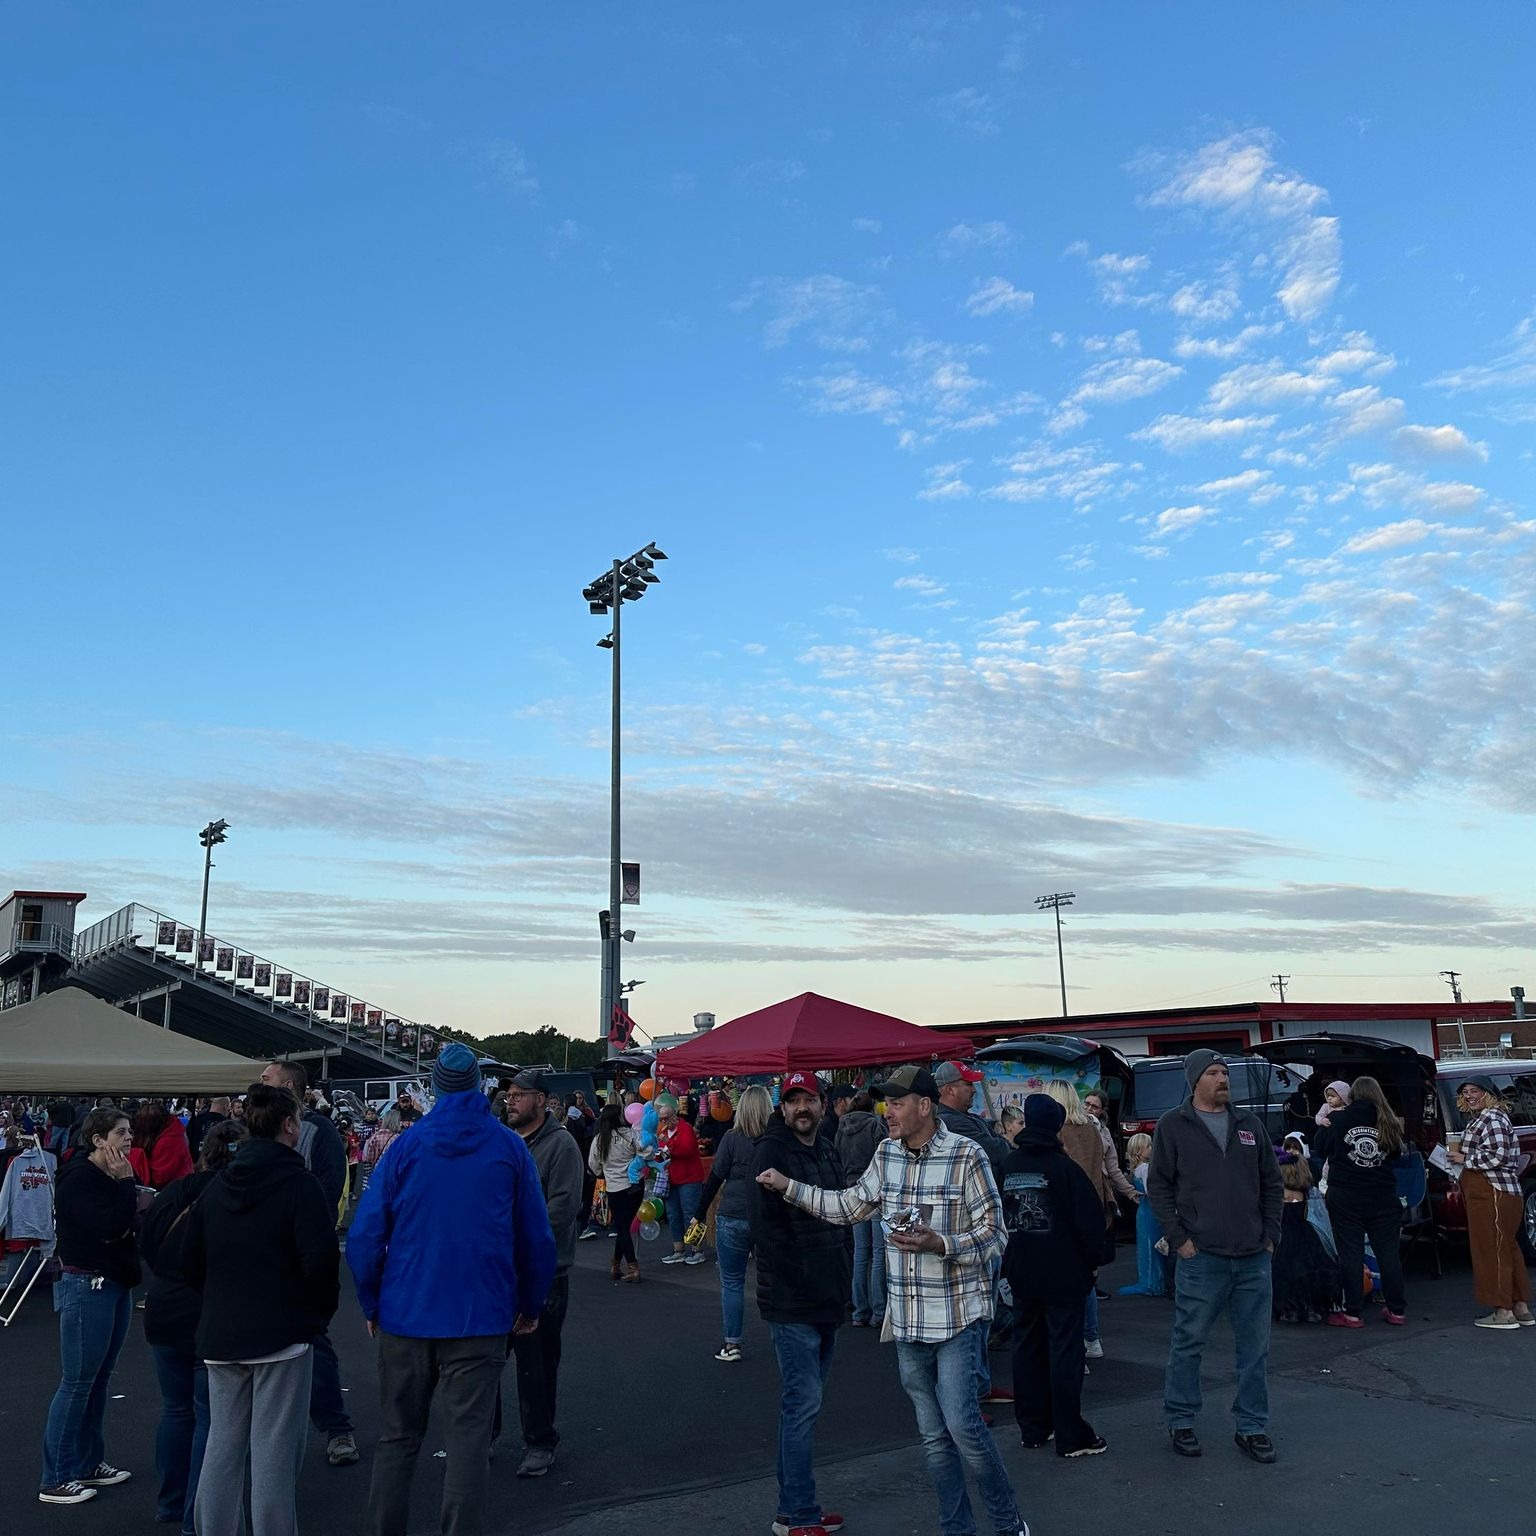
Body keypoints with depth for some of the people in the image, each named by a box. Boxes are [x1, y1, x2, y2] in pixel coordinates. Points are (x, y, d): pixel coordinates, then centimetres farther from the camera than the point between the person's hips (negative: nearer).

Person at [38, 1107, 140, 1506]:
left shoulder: (110, 1177, 10)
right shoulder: (78, 1178, -16)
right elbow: (110, 1226, -25)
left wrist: (138, 1206, -4)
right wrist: (126, 1183, -19)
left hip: (116, 1285, 9)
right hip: (86, 1287, -9)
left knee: (99, 1380, 14)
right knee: (77, 1383, -3)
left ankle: (88, 1463, 23)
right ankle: (55, 1480, 5)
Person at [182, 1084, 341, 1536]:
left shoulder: (215, 1188, 8)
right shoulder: (298, 1184, -12)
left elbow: (191, 1263, 10)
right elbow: (320, 1260, -18)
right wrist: (322, 1309, 0)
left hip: (219, 1334, 6)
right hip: (282, 1334, -6)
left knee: (222, 1447, 15)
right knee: (274, 1453, 0)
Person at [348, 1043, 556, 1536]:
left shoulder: (407, 1146, -2)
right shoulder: (509, 1148, -3)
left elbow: (363, 1235, -4)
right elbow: (536, 1237, 0)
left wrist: (372, 1304, 8)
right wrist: (530, 1305, 12)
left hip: (404, 1315, 2)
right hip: (480, 1319, -1)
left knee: (397, 1437, 15)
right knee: (468, 1440, 2)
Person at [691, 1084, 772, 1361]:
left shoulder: (732, 1138, -8)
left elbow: (715, 1179, -5)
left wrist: (700, 1215, 4)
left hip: (733, 1220, -2)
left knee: (732, 1282, 9)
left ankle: (731, 1344, 13)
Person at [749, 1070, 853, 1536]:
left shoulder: (827, 1150, 13)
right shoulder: (771, 1149, -12)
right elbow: (766, 1225, -18)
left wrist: (843, 1273, 12)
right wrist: (798, 1282, -18)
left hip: (827, 1300, 8)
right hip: (792, 1303, -8)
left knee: (805, 1403, 15)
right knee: (803, 1403, -5)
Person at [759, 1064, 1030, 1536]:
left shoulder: (967, 1156, -14)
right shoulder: (886, 1154, 3)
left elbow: (993, 1235, -11)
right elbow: (849, 1205, 15)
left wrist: (937, 1243, -25)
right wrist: (789, 1186, 9)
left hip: (955, 1316, -5)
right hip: (907, 1320, 5)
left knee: (962, 1425, -5)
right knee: (934, 1436, 13)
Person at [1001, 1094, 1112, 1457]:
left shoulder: (1007, 1167, 2)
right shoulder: (1064, 1167, -15)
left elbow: (997, 1220, 10)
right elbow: (1090, 1222, -13)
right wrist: (1092, 1260, 3)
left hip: (1020, 1274, 5)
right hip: (1062, 1275, -5)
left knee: (1027, 1347, 13)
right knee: (1064, 1351, 0)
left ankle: (1032, 1428, 20)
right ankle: (1071, 1436, 4)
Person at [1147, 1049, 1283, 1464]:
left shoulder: (1250, 1124, 11)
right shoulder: (1173, 1126, -2)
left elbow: (1271, 1182, 16)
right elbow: (1159, 1186, -2)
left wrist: (1271, 1234, 8)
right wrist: (1178, 1237, -8)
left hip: (1254, 1258, 4)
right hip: (1201, 1257, -4)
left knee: (1255, 1347, 10)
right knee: (1188, 1343, 4)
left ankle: (1252, 1426, 22)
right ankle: (1180, 1422, 18)